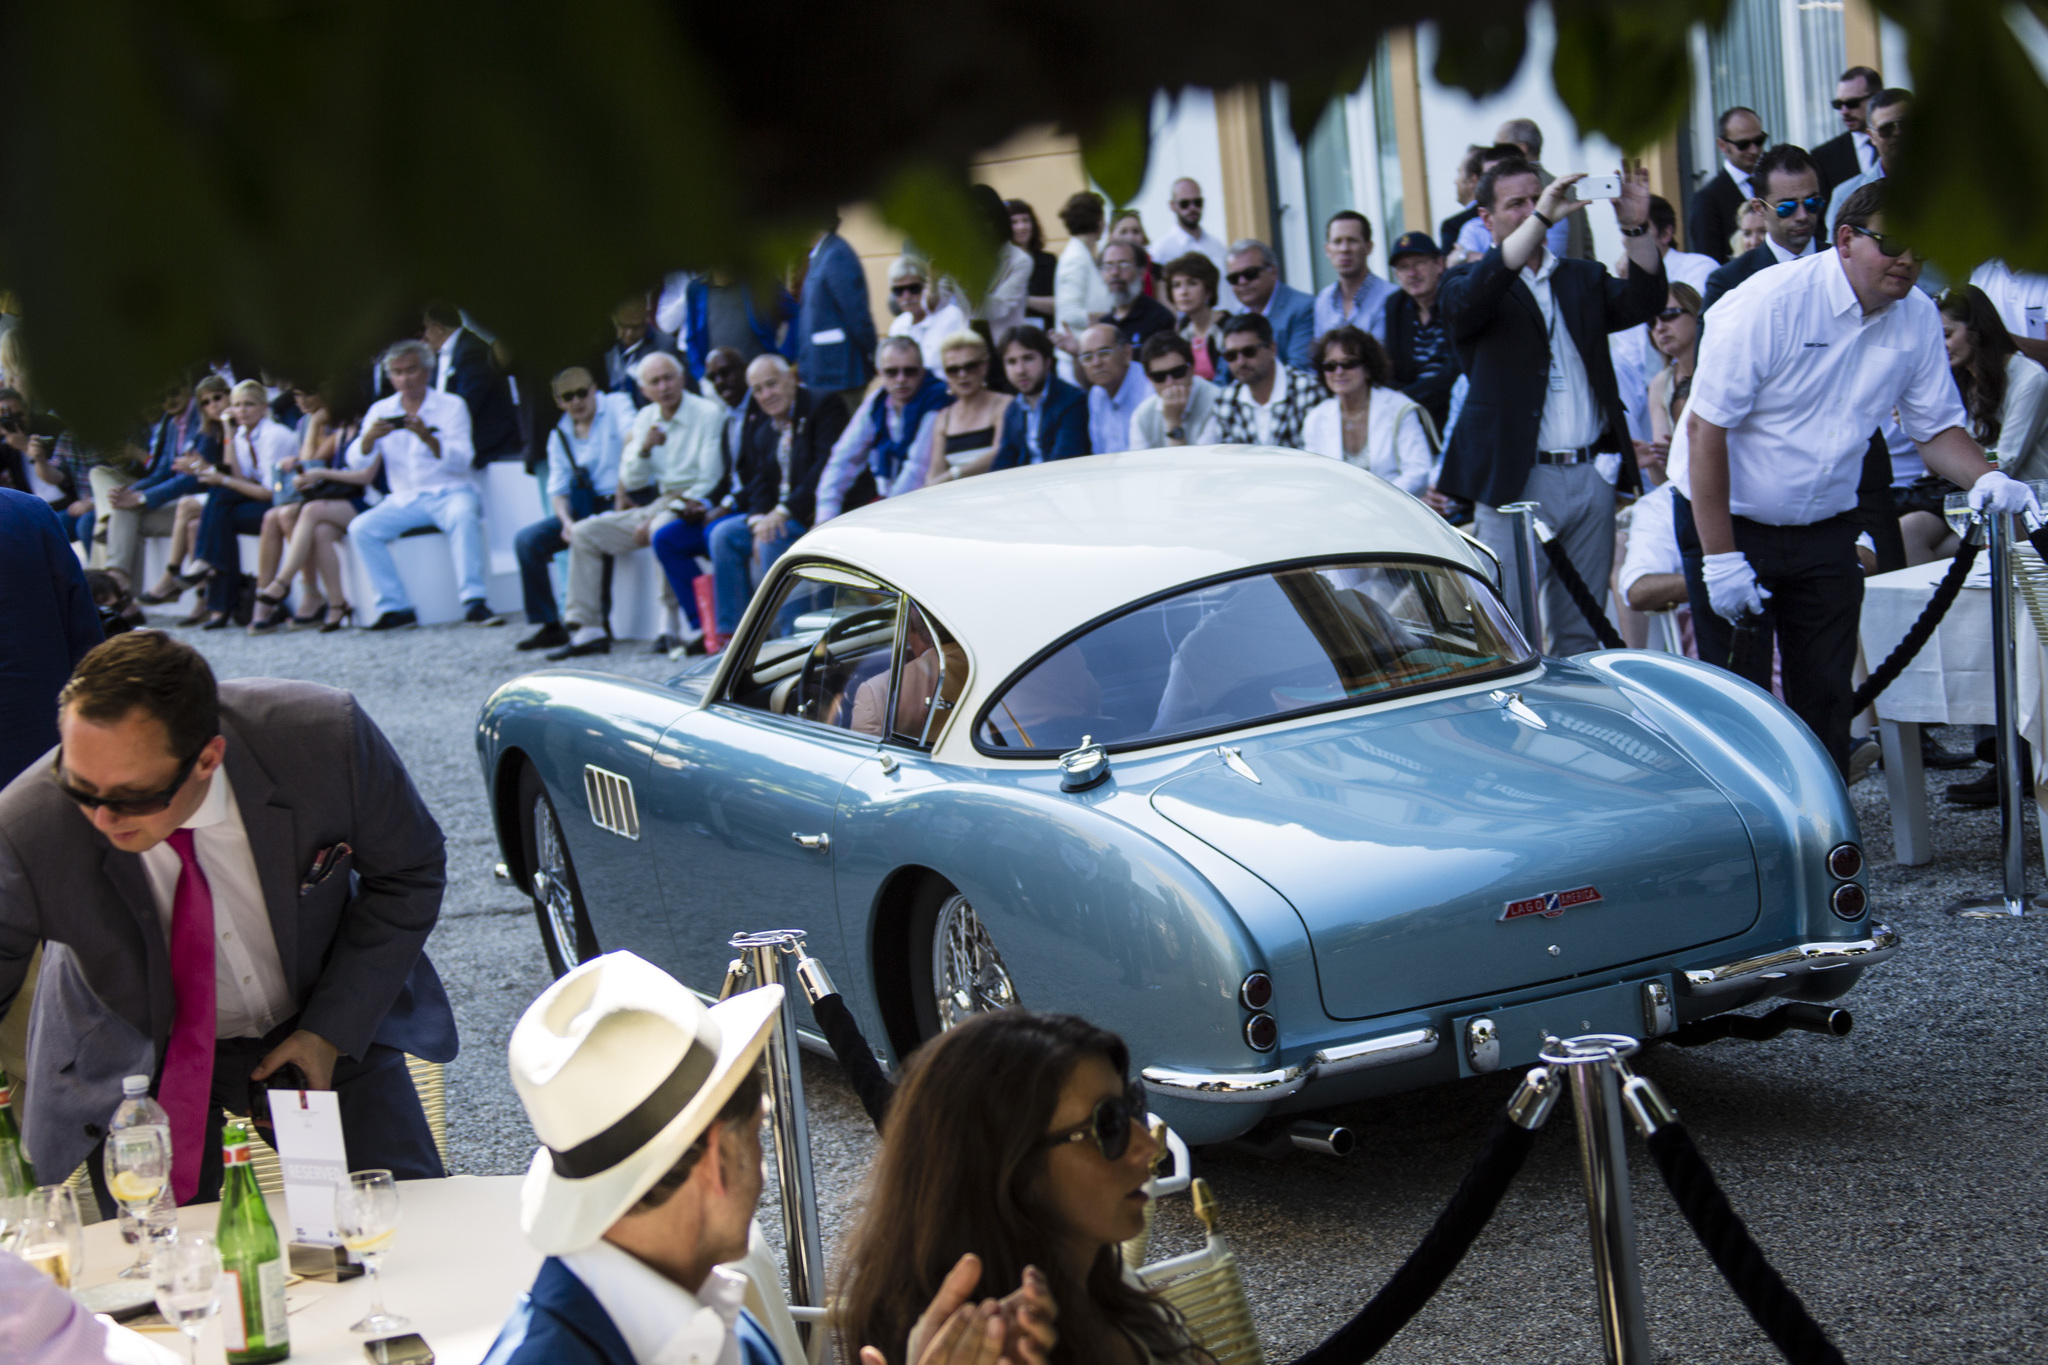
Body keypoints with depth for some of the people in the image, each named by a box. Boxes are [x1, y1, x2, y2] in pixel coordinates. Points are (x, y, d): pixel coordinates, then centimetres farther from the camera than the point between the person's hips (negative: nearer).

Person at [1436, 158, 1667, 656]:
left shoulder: (1583, 279, 17)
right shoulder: (1466, 284, 4)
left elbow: (1642, 301, 1)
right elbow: (1472, 297, -20)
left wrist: (1636, 226, -16)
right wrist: (1543, 218, -26)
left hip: (1592, 477, 5)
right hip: (1517, 480, -4)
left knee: (1581, 633, 10)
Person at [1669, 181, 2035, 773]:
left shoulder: (1918, 318, -3)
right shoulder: (1769, 303, -20)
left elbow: (1937, 427, 7)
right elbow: (1706, 428, -20)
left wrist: (1986, 478, -17)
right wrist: (1719, 557, -23)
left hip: (1826, 530, 5)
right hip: (1730, 522, -5)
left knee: (1826, 699, 5)